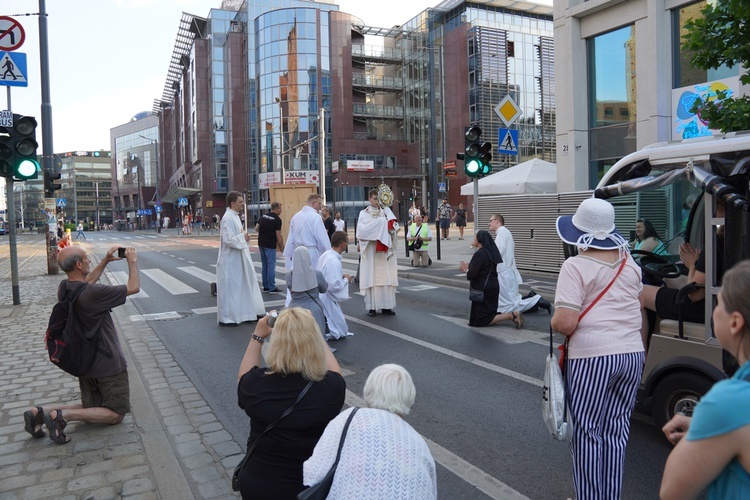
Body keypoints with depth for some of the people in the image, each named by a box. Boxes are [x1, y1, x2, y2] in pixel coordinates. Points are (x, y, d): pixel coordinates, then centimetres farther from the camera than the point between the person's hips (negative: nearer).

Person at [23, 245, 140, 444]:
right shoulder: (93, 294, -28)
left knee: (91, 409, 22)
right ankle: (63, 415, -11)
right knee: (115, 414, 7)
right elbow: (134, 287, -18)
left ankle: (42, 412, 3)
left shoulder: (64, 288, -4)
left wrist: (105, 261, 14)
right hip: (107, 365, -8)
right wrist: (132, 262, -5)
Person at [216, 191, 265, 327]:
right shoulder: (228, 218, -19)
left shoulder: (234, 216, 11)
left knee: (241, 287, 15)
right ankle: (225, 318, 10)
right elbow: (228, 240, -25)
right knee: (229, 289, 0)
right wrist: (243, 237, -14)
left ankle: (245, 313, 24)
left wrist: (243, 236, 3)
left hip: (237, 260, 10)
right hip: (230, 261, -10)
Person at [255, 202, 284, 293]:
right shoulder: (277, 219, -11)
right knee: (271, 266, -2)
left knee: (264, 265, 13)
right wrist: (282, 248, -3)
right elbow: (278, 236, -12)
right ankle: (272, 288, 1)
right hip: (270, 245, -7)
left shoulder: (263, 216, 10)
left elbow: (256, 228, 13)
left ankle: (265, 286, 18)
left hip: (261, 243, 7)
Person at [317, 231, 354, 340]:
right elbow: (335, 286, -26)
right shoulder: (334, 262, -25)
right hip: (326, 300, -10)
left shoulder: (326, 254, 4)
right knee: (341, 332, 0)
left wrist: (341, 276, 7)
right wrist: (346, 280, -8)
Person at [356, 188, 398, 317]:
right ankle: (372, 306, 2)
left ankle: (386, 306, 6)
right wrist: (380, 222, -12)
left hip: (384, 249, 2)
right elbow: (361, 229, -11)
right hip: (370, 249, -2)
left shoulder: (385, 212, 11)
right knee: (371, 277, -3)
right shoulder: (364, 213, 5)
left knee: (386, 276, 1)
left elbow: (393, 226, -2)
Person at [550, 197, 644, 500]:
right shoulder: (630, 264, 9)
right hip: (632, 354, 7)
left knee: (586, 432, 7)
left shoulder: (576, 266, -13)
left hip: (593, 357, -7)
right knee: (616, 429, 17)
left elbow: (565, 323, -20)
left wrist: (554, 322, 1)